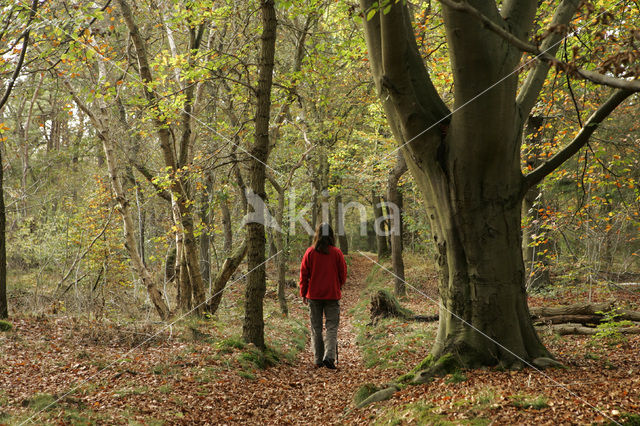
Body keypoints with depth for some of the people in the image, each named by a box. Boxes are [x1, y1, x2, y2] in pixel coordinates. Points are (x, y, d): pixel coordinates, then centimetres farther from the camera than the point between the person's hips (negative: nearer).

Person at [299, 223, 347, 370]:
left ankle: (318, 360, 12)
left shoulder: (310, 252, -4)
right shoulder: (336, 252, -5)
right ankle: (329, 356, -15)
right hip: (332, 295, -1)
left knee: (316, 328, 10)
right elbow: (343, 274, 2)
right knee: (332, 327, 3)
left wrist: (303, 294, 10)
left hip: (314, 295, 1)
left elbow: (304, 274, -1)